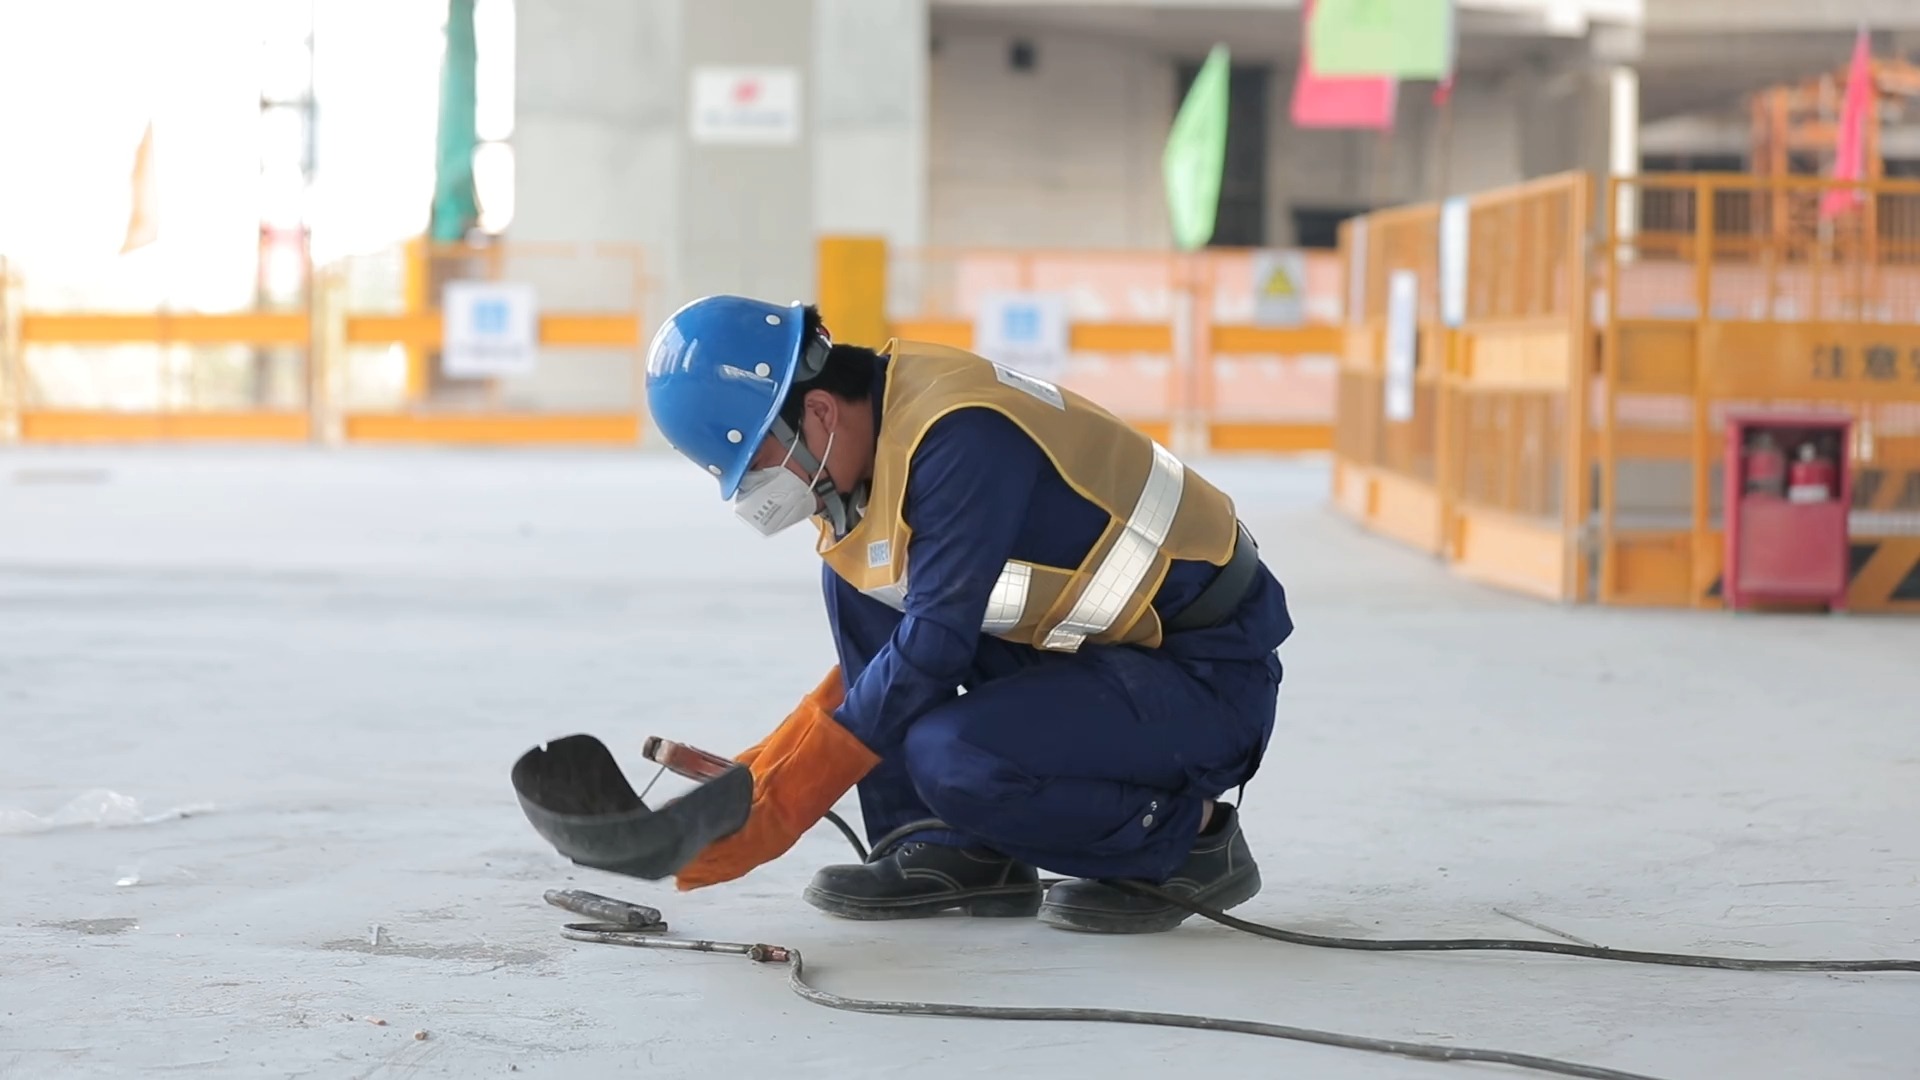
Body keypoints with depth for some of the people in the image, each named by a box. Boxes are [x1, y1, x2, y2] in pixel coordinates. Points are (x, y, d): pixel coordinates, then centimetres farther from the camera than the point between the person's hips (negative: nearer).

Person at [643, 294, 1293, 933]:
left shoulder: (960, 435, -26)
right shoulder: (875, 426, 2)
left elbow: (932, 650, -28)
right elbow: (882, 641, 14)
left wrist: (776, 809, -23)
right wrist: (768, 766, 7)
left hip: (1210, 675, -9)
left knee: (952, 755, -30)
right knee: (855, 577, 1)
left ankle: (1186, 838, -5)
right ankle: (954, 851, 3)